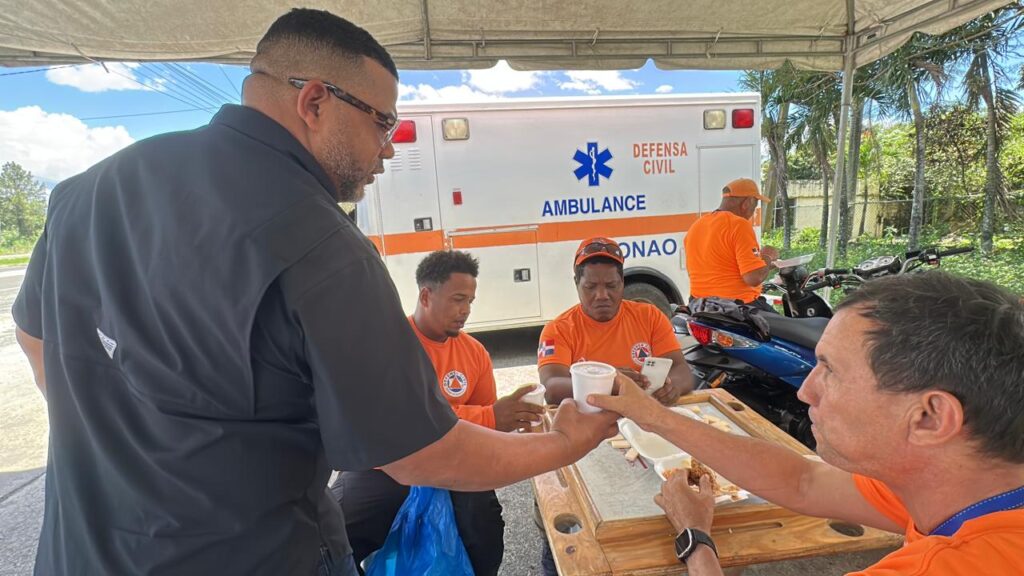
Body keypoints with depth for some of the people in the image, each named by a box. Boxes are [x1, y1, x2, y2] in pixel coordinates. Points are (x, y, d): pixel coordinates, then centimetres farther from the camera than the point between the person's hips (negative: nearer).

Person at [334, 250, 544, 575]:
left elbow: (486, 421, 9)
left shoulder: (474, 352, 2)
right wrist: (488, 418, -35)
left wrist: (512, 420, -14)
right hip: (383, 470, -3)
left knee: (485, 530, -20)